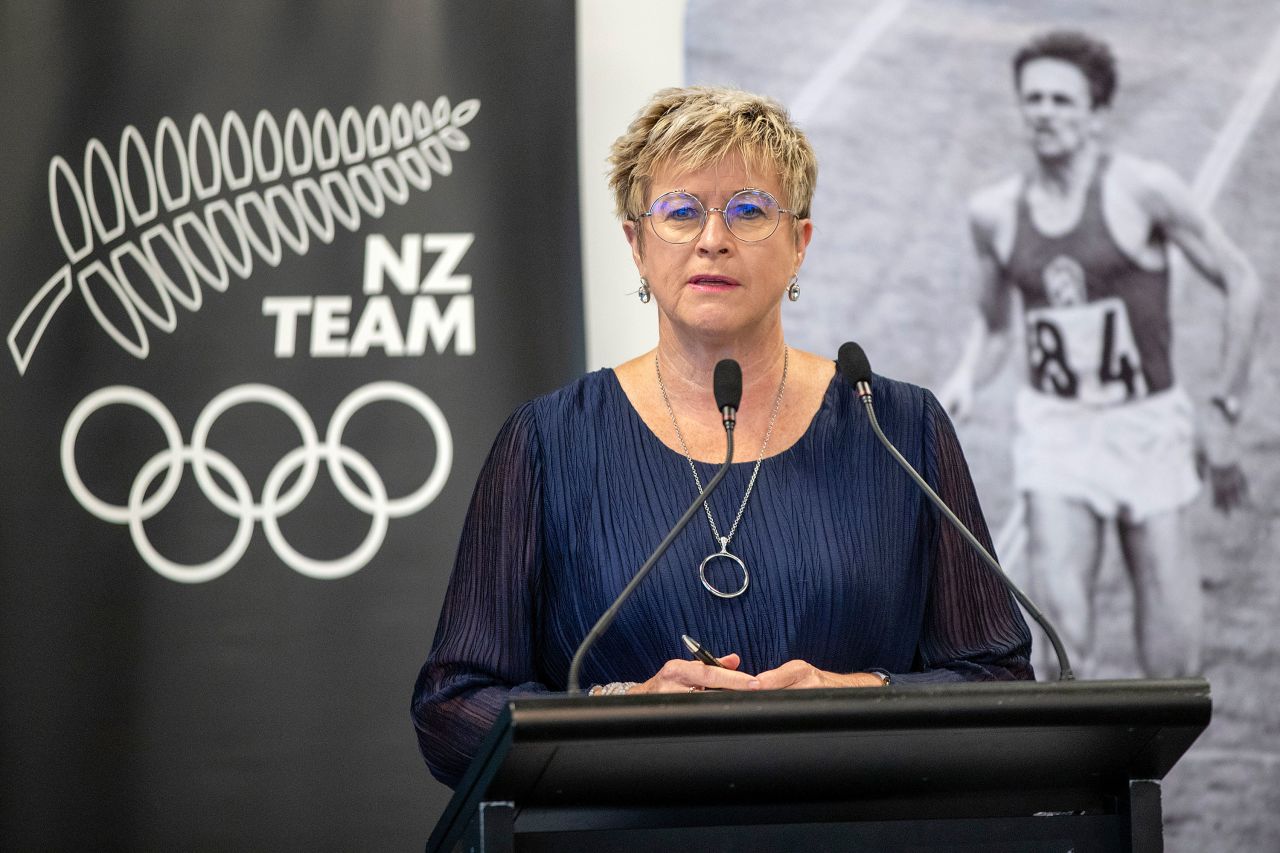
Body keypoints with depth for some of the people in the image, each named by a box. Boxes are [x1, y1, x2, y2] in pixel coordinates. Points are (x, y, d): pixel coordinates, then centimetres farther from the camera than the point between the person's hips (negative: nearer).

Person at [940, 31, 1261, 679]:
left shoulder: (1142, 190, -9)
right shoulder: (994, 212, 3)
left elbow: (1241, 285, -3)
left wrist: (1224, 414, -4)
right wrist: (964, 382, -3)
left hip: (1146, 426, -2)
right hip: (1053, 429, 2)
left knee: (1173, 667, -1)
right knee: (1061, 634, -14)